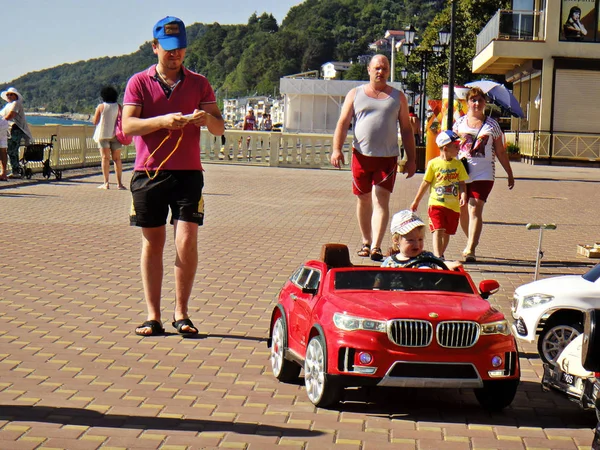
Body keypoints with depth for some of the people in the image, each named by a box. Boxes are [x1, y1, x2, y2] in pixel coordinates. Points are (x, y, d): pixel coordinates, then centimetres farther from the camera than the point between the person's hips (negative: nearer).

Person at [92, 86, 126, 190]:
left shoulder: (101, 106, -3)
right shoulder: (118, 106, 2)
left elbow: (95, 121, -1)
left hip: (103, 134, -2)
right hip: (115, 135, 2)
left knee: (105, 158, -2)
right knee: (117, 159, 6)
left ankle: (106, 183, -9)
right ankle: (119, 183, 4)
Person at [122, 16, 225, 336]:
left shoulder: (198, 84, 10)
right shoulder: (139, 82, 5)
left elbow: (220, 128, 7)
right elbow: (128, 125, -7)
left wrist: (207, 118, -16)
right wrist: (164, 121, -22)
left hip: (188, 172, 0)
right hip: (149, 172, 0)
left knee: (187, 241, -9)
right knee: (153, 242, 4)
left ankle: (181, 313, 3)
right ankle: (153, 316, 10)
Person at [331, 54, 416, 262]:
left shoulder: (397, 97, 11)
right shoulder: (355, 94, 9)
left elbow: (406, 129, 12)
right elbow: (343, 123, 5)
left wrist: (411, 159, 7)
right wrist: (337, 149, -10)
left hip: (388, 157, -1)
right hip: (361, 155, 1)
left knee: (381, 200, -11)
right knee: (363, 199, 9)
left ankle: (376, 247, -17)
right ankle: (366, 242, 24)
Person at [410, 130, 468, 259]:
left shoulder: (458, 164, 7)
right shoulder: (433, 163, -3)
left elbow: (461, 183, 8)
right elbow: (425, 183, 5)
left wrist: (463, 195, -13)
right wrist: (416, 201, 11)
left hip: (453, 205, 4)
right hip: (436, 203, -4)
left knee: (447, 232, 10)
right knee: (438, 230, -14)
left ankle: (440, 254, 25)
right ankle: (437, 256, -19)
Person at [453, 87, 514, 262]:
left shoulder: (492, 125, 7)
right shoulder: (460, 122, 9)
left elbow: (500, 152, 13)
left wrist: (510, 174, 14)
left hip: (483, 174, -2)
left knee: (475, 210, -15)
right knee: (463, 211, 10)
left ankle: (470, 250, -22)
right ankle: (472, 242, 32)